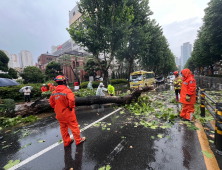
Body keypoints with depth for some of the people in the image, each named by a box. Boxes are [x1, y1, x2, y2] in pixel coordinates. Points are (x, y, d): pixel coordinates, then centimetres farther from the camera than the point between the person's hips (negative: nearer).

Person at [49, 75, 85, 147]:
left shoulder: (54, 92, 0)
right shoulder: (67, 90, -22)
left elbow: (51, 101, 10)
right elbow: (71, 100, -33)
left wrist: (56, 108, 18)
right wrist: (71, 107, -15)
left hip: (59, 114, 7)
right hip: (68, 114, -7)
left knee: (63, 128, 21)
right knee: (74, 127, 10)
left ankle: (66, 141, 36)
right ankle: (78, 140, 25)